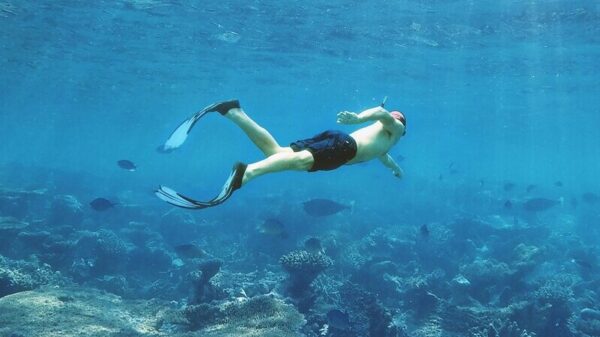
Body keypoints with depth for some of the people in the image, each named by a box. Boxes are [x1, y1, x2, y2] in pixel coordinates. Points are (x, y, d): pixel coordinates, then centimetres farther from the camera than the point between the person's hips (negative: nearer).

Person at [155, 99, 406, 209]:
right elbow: (381, 113, -3)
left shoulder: (379, 134, 44)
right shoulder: (395, 127, 21)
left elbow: (381, 154, 66)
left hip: (336, 139, 8)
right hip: (343, 145, -8)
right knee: (301, 160, -34)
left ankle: (233, 111, -20)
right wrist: (358, 118, -24)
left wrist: (396, 168, 81)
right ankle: (246, 173, -60)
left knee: (276, 152, -8)